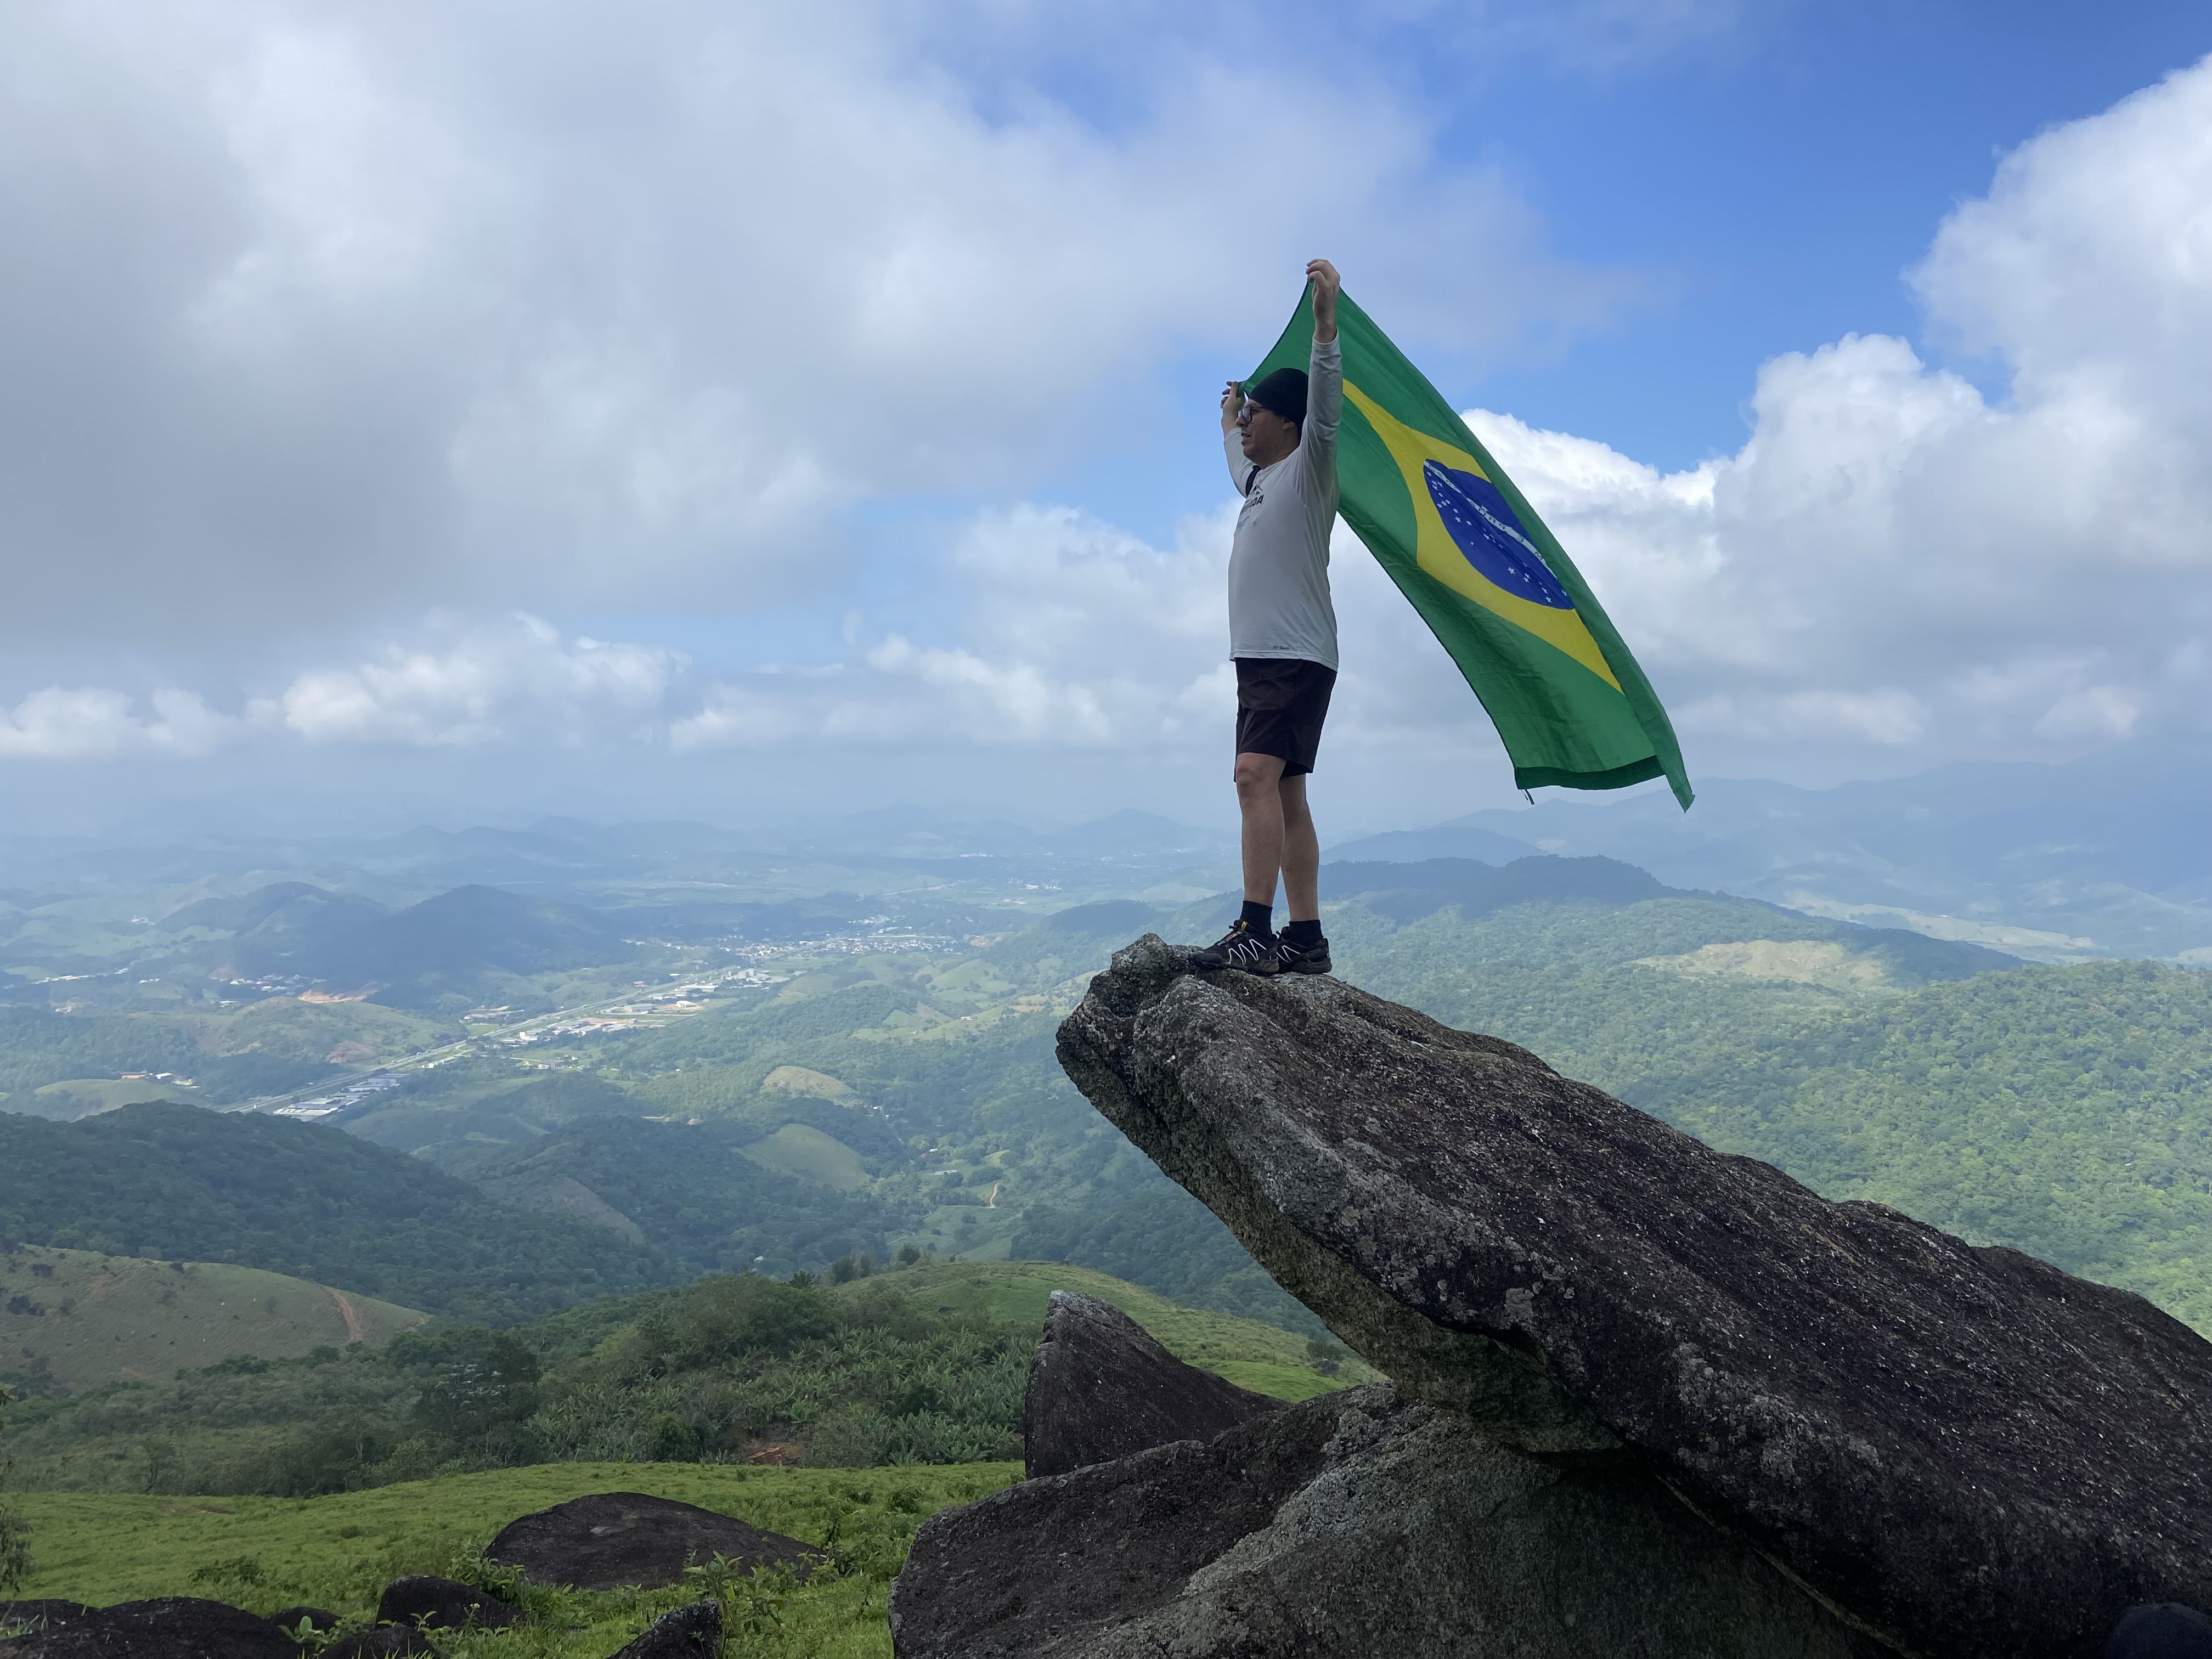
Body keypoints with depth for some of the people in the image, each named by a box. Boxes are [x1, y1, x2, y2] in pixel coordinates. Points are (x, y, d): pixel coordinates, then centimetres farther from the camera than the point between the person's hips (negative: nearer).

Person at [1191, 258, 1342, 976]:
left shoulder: (1307, 468, -4)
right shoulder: (1258, 478, 21)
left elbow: (1326, 407, -22)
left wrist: (1325, 316, -31)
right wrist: (1227, 418, 61)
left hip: (1298, 655, -10)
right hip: (1258, 655, 10)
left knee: (1257, 774, -24)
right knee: (1282, 793, 8)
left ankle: (1254, 932, -29)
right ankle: (1306, 939, 12)